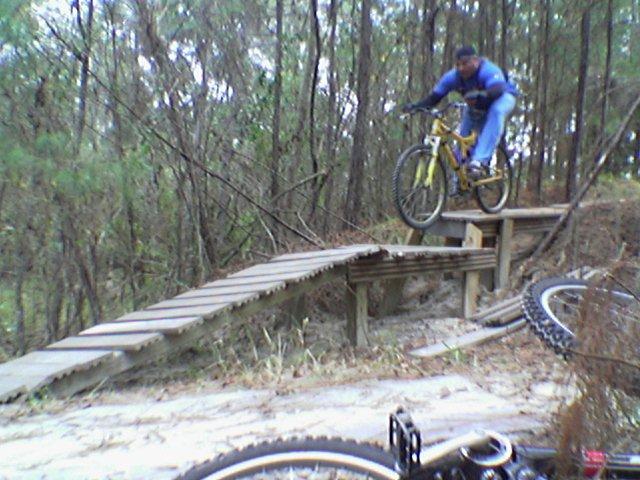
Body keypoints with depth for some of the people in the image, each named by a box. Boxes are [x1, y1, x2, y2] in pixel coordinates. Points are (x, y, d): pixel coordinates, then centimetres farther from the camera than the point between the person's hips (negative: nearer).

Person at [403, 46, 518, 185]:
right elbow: (434, 96, -24)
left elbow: (497, 91, -53)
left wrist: (479, 95, -73)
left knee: (496, 111, -40)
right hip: (477, 107, 5)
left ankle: (480, 160, -48)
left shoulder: (488, 71, -36)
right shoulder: (453, 76, -23)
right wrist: (415, 105, -41)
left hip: (502, 97, -5)